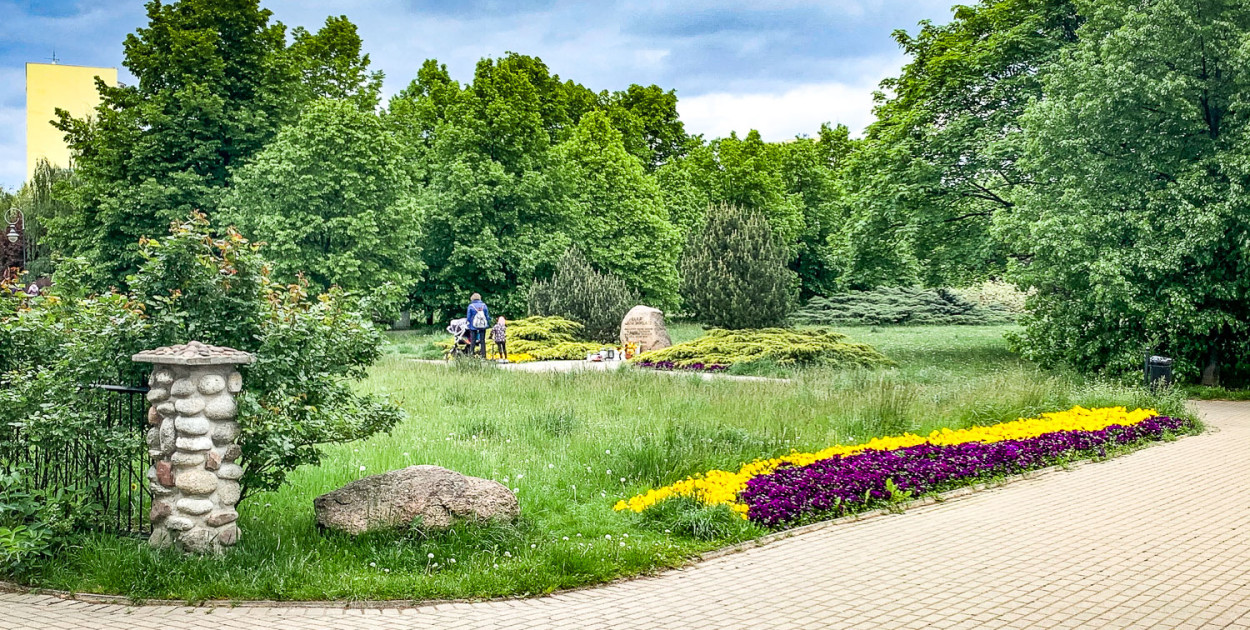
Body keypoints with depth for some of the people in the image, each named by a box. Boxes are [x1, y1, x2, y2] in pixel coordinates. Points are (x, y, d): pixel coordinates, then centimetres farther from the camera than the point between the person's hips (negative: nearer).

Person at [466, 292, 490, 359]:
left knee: (473, 341, 2)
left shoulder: (471, 306, -3)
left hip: (473, 326, -2)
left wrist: (469, 325, 13)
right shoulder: (484, 305, 2)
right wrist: (488, 324, 17)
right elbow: (487, 316, 6)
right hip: (483, 326, 2)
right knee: (483, 341, 6)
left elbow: (469, 317, 0)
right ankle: (483, 355, 4)